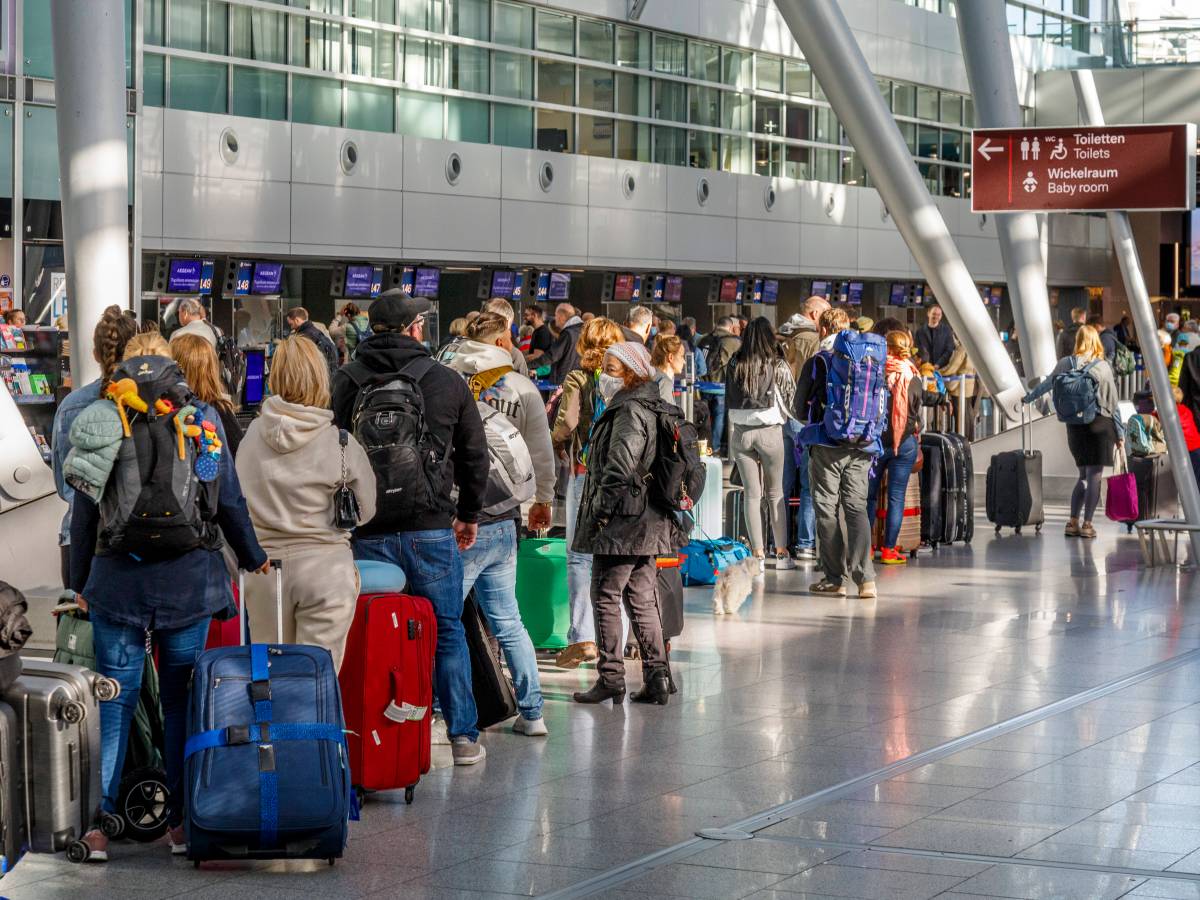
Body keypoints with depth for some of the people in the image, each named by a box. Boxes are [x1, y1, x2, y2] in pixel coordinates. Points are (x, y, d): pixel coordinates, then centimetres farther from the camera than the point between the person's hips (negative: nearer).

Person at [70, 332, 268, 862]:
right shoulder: (202, 418, 1)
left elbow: (84, 509, 2)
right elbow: (230, 500, 5)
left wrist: (79, 580, 11)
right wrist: (251, 557, 21)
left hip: (117, 580, 0)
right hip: (189, 580, 1)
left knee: (114, 702, 5)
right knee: (182, 700, 9)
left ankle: (100, 824, 2)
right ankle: (182, 822, 10)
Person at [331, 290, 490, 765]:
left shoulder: (345, 382, -1)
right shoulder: (448, 382, 2)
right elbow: (474, 455, 9)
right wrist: (469, 514, 22)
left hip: (366, 533, 0)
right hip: (431, 529, 0)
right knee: (448, 632, 11)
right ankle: (463, 737, 13)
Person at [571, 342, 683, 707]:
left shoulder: (629, 412, -15)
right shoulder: (648, 408, 16)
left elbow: (619, 468, -23)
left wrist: (600, 511, -15)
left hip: (622, 523, -10)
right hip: (647, 522, 10)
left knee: (606, 598, -3)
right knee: (642, 600, 12)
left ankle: (610, 679, 0)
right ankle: (657, 677, 12)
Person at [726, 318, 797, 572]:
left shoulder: (735, 365, 0)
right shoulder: (777, 365, -6)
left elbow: (729, 403, 3)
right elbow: (790, 397, 0)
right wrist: (785, 418, 17)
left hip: (740, 431, 2)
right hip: (770, 431, -2)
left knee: (752, 494, 5)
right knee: (776, 493, 9)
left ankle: (758, 555, 3)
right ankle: (781, 553, 11)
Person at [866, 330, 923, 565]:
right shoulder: (914, 379, -3)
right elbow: (917, 416, 6)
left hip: (876, 441, 0)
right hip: (906, 444, 0)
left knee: (869, 494, 11)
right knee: (896, 497, 3)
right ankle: (889, 549, 3)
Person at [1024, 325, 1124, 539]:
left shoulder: (1065, 364, 1)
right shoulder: (1103, 368, -6)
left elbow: (1046, 384, 17)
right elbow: (1112, 403, -3)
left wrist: (1029, 398, 35)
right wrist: (1120, 432, 4)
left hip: (1074, 425, 4)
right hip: (1100, 425, -4)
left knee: (1083, 475, 15)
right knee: (1094, 475, 1)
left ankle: (1073, 522, 12)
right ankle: (1086, 524, 0)